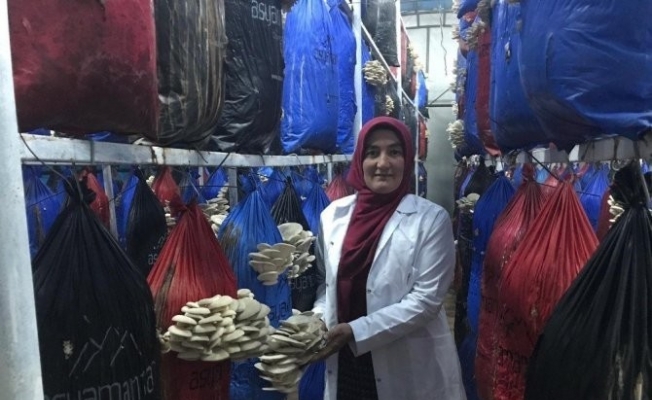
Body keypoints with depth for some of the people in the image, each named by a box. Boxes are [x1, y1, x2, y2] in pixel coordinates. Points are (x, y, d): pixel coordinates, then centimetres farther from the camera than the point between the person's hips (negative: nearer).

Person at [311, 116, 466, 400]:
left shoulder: (431, 219, -10)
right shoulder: (333, 214, 1)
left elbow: (426, 299, -14)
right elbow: (325, 282, 9)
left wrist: (355, 331, -18)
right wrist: (318, 322, -9)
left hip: (410, 368, -3)